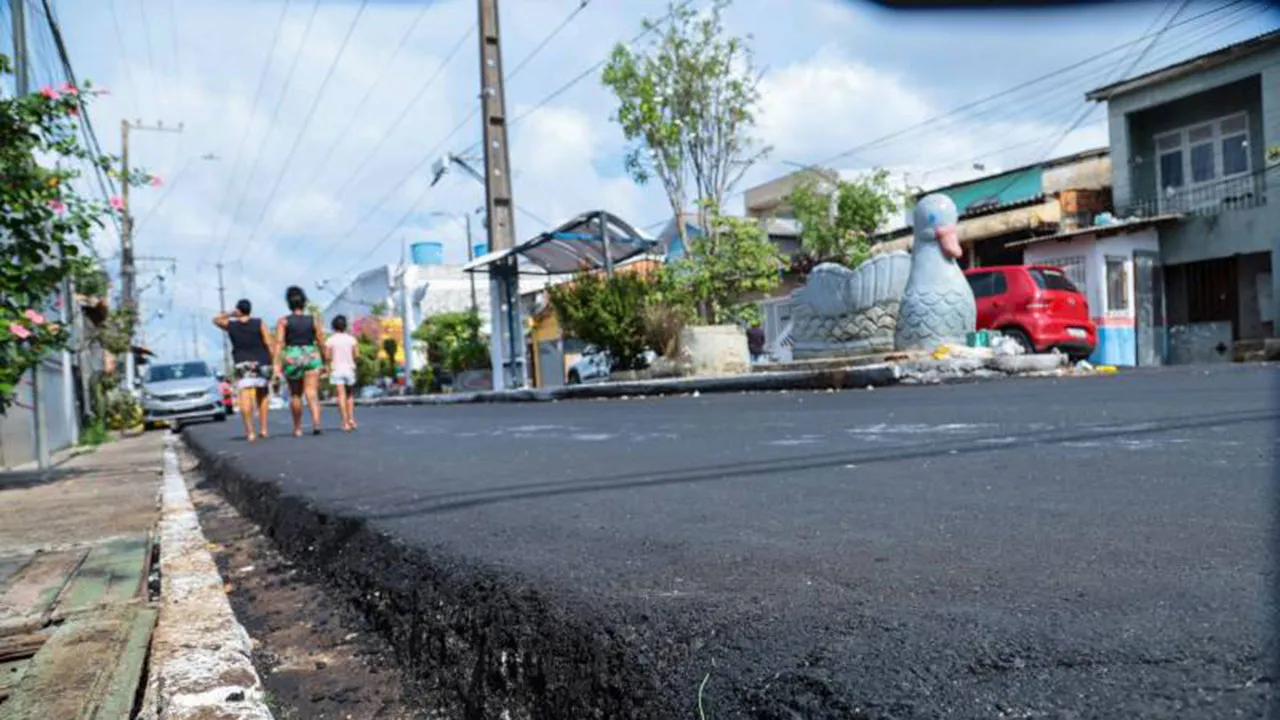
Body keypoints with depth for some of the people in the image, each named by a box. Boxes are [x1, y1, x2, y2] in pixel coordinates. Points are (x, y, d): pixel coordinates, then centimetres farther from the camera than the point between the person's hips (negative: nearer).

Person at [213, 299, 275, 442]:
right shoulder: (259, 323, -3)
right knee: (262, 395, 17)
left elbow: (216, 319, 23)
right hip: (262, 363, 1)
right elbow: (269, 343, -9)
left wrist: (231, 314, 16)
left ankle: (250, 431, -19)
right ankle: (263, 428, 12)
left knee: (245, 397, -8)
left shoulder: (230, 325, 1)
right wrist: (275, 362, -5)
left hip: (242, 364, -1)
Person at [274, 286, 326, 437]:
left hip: (292, 358, 0)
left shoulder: (283, 321, 1)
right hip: (312, 357, 0)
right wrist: (324, 362, 16)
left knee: (295, 394, 14)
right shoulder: (312, 321, 4)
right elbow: (321, 344, 5)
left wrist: (277, 363, -13)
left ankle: (297, 428, 24)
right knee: (312, 392, -6)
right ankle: (316, 421, -29)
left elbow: (279, 342, -10)